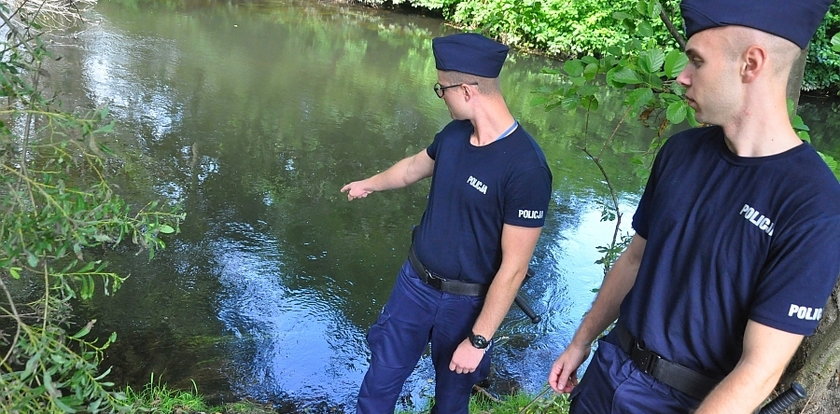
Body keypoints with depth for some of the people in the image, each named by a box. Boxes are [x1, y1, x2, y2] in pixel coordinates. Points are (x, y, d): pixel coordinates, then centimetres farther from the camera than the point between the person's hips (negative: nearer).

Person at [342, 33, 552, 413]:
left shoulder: (526, 167, -28)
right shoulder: (454, 134, -5)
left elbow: (514, 267, -24)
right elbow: (414, 167, 18)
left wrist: (479, 339, -19)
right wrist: (370, 183, 36)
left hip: (465, 303, -5)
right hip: (414, 282, 6)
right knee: (380, 379, 17)